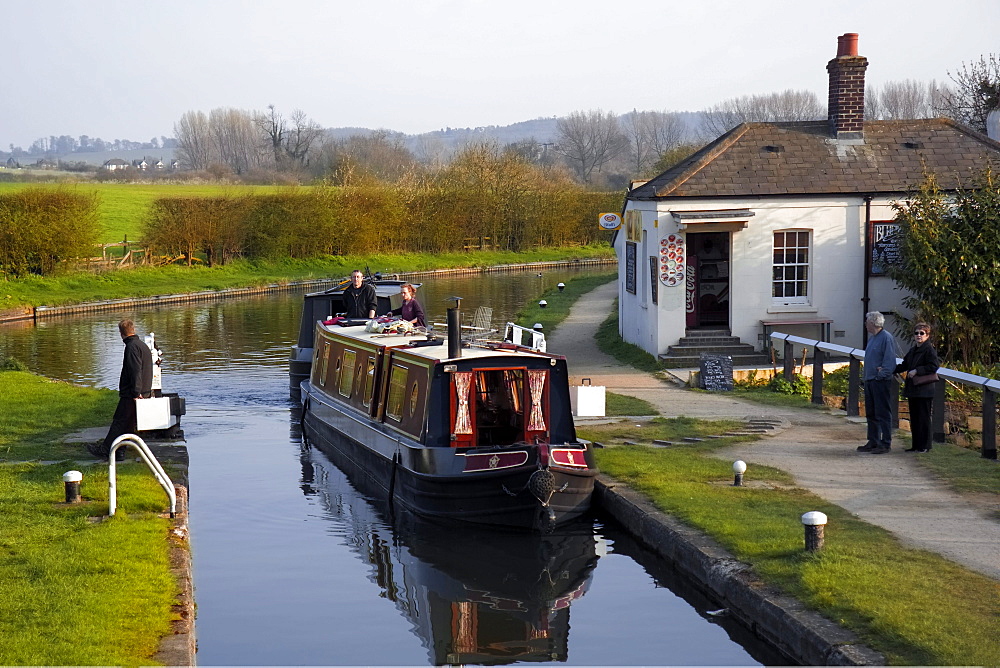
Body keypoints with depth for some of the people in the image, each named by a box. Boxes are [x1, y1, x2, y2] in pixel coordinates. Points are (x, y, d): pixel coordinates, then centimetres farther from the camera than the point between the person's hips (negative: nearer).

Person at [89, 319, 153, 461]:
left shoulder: (132, 346, -14)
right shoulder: (143, 345, 17)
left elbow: (135, 371, -22)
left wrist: (136, 392, -22)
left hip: (131, 395, -9)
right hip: (145, 393, 9)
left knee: (118, 422, -5)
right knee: (128, 424, 10)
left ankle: (105, 450, -3)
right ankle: (120, 451, 12)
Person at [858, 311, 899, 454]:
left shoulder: (887, 338, -11)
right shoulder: (872, 339, 17)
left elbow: (890, 360, -15)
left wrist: (882, 374, -18)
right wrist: (866, 379, 16)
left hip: (881, 382, -10)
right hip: (870, 381, 10)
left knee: (883, 414, -6)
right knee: (871, 414, 13)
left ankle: (886, 444, -2)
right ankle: (873, 442, 20)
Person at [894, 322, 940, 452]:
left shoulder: (929, 350, -8)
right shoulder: (912, 351, 18)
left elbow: (933, 366, -16)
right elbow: (904, 366, 21)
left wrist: (917, 371, -19)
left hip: (924, 390, -9)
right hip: (913, 389, 9)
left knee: (923, 418, -4)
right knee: (914, 418, 11)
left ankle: (924, 445, 1)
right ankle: (916, 445, 17)